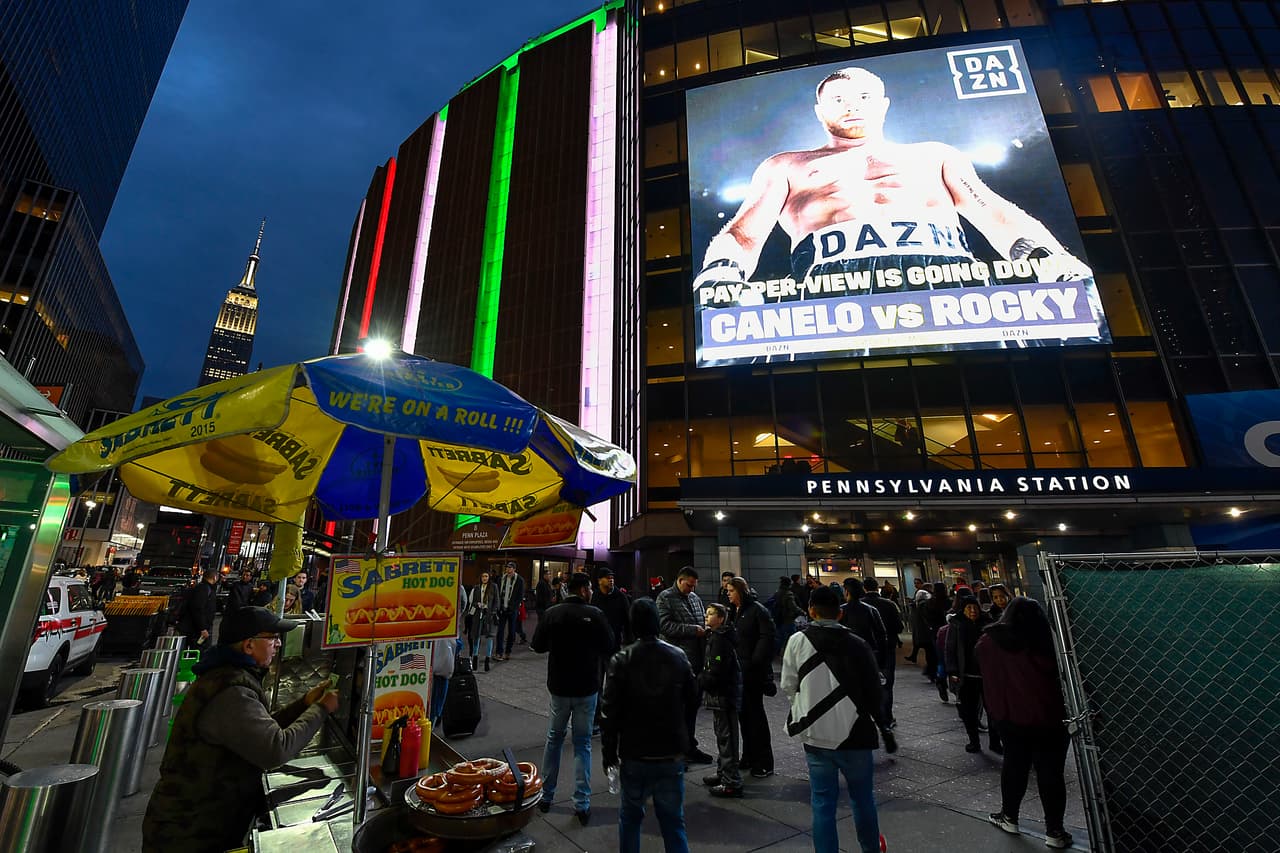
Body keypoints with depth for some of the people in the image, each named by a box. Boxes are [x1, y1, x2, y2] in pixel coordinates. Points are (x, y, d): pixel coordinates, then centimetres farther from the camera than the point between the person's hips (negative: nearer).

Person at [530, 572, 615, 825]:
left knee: (554, 739, 21)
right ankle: (582, 804, 14)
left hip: (559, 686, 2)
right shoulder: (595, 615, -16)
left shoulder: (553, 614, -9)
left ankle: (546, 796, 31)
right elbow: (609, 649, -10)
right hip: (586, 688, -2)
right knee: (582, 743, 11)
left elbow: (537, 646, -1)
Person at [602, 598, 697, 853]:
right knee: (673, 821, 14)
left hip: (634, 755, -1)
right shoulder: (678, 657, -7)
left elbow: (610, 711, -11)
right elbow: (692, 700, 4)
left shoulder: (622, 660, -14)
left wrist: (609, 751, 1)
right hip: (672, 755, 1)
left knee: (630, 817, 20)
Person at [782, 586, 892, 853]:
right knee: (863, 798, 23)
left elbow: (787, 687, -2)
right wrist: (885, 729, 11)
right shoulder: (858, 644, -9)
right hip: (854, 734, 1)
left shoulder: (797, 641, -10)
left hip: (816, 735, -1)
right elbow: (874, 692, -4)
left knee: (823, 804, 12)